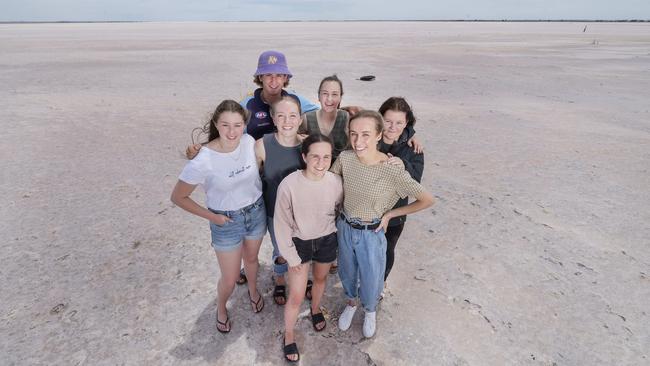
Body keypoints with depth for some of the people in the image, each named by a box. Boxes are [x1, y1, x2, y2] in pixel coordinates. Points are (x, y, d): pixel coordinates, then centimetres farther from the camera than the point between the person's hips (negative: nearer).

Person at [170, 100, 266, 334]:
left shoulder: (249, 142, -17)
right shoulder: (203, 161, -28)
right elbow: (178, 197, -15)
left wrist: (256, 202, 2)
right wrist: (211, 217, -12)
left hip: (256, 212, 4)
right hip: (226, 221, -3)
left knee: (251, 259, 28)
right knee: (230, 279, 11)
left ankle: (253, 290, 60)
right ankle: (221, 308, 46)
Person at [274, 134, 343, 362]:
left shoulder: (336, 182, -20)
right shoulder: (289, 185, -28)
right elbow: (282, 224, -16)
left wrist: (331, 232, 9)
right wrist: (291, 256, -10)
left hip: (327, 240, 3)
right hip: (300, 242, -2)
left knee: (320, 279, 27)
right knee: (296, 296, 5)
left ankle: (316, 309, 59)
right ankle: (288, 336, 33)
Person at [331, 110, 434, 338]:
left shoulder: (393, 171, -27)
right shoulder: (345, 158, -17)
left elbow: (427, 200, -17)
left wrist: (390, 214, -12)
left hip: (372, 234, -3)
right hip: (344, 228, 3)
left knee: (370, 281, 19)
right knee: (347, 274, 26)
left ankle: (370, 311, 54)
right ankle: (351, 303, 59)